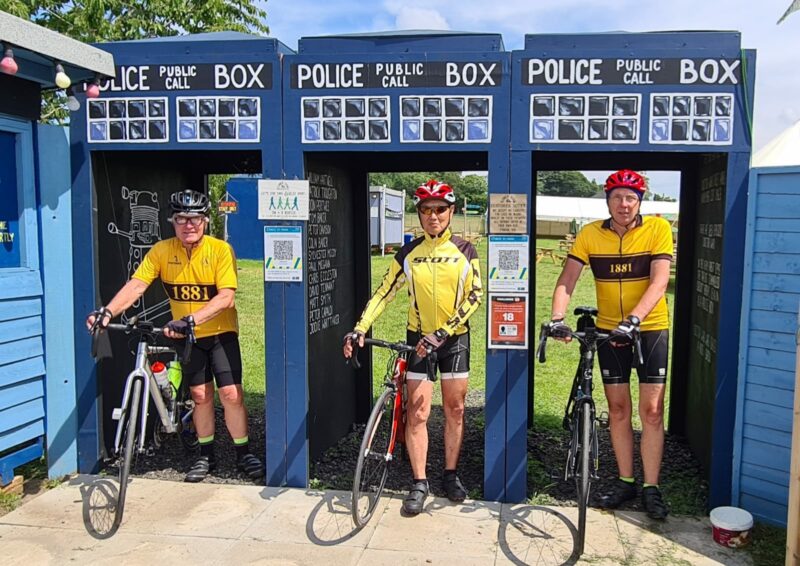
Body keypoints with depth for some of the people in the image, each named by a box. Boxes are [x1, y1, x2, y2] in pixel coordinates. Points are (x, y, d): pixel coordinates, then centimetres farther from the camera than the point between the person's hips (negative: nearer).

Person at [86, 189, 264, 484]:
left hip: (221, 333, -2)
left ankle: (243, 454, 10)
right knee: (201, 395, 9)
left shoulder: (221, 249, -17)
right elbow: (136, 285, -17)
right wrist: (107, 311, -34)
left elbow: (226, 297, -24)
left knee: (231, 393, -6)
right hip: (187, 337, 3)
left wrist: (190, 319, -36)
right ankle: (206, 456, 24)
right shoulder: (161, 251, -8)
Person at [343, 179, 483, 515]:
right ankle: (419, 483, 10)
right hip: (418, 338, 0)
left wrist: (443, 332, -18)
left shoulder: (464, 251, -3)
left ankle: (450, 475, 25)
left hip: (455, 338, 0)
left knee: (455, 409, 9)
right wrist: (360, 329, -16)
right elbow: (384, 292, -3)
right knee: (417, 413, -1)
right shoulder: (408, 254, -1)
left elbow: (474, 296, -8)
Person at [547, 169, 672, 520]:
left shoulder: (658, 229, -11)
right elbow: (567, 279, -11)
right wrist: (557, 317, -28)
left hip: (650, 327, -2)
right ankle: (625, 481, 22)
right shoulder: (590, 234, -5)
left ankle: (651, 489, 11)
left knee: (651, 410, -1)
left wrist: (634, 319, -32)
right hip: (609, 329, 2)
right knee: (618, 408, 9)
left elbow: (659, 281, -19)